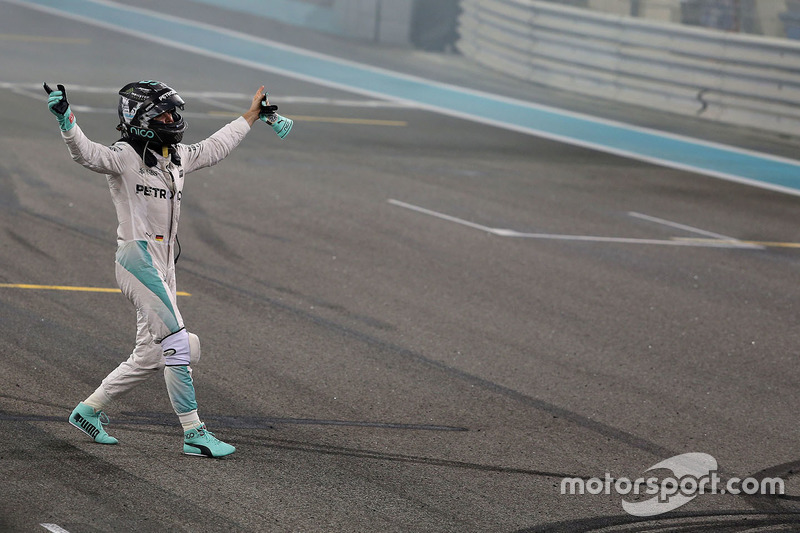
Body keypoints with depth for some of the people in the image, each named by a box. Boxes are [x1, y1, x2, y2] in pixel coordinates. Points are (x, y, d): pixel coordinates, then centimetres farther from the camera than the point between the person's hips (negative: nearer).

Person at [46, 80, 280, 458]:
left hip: (163, 266, 9)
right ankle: (194, 433, -9)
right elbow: (86, 152, -27)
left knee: (149, 357, 12)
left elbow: (215, 147, 31)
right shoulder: (124, 157, -10)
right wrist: (65, 119, -46)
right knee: (177, 344, -12)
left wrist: (253, 115, 39)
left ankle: (89, 411, 26)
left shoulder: (178, 157, 14)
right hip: (138, 259, -9)